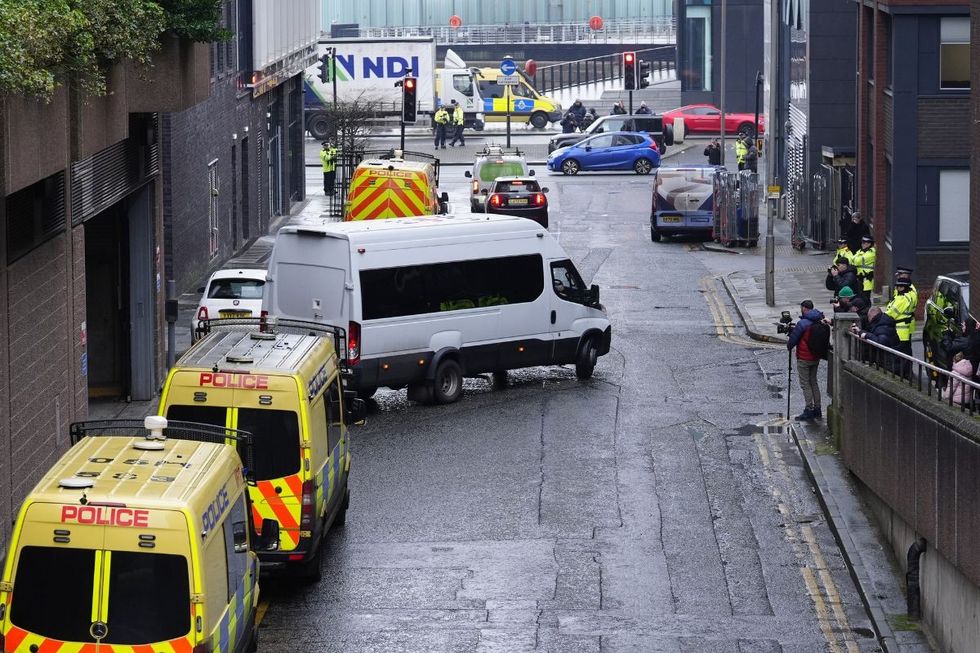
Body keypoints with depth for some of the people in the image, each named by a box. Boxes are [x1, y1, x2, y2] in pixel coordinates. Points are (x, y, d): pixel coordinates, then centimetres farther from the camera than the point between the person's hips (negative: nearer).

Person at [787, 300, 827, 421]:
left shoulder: (802, 323, -20)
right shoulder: (820, 321, 2)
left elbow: (793, 339, -14)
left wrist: (789, 345, 10)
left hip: (804, 359, -7)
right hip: (816, 357, 7)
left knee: (805, 384, 0)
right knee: (814, 382, 17)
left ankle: (809, 410, -1)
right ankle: (817, 409, 18)